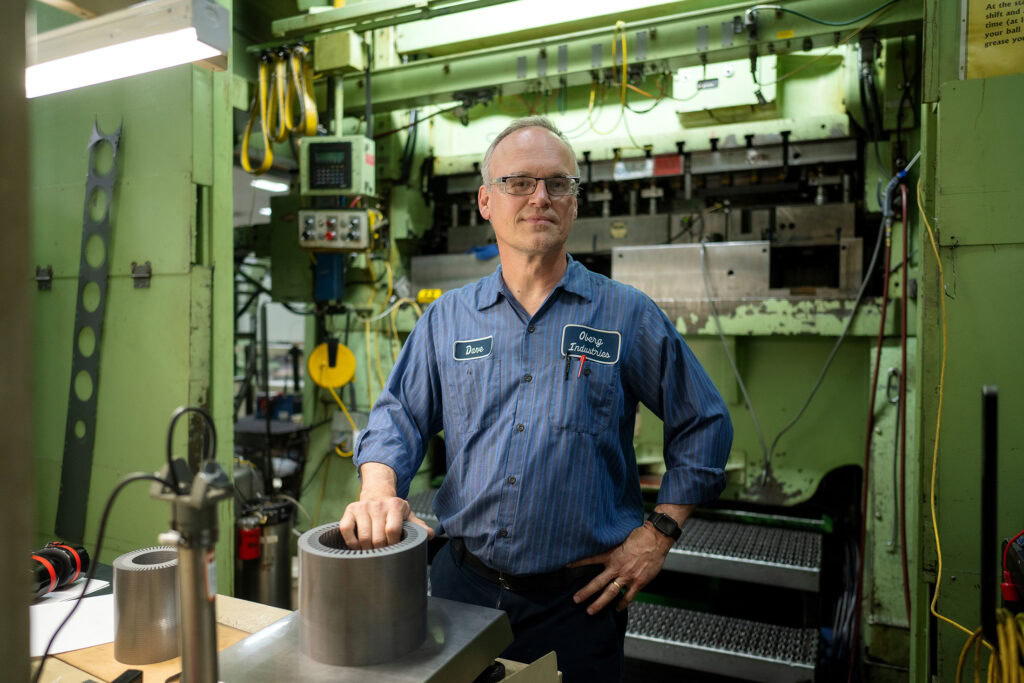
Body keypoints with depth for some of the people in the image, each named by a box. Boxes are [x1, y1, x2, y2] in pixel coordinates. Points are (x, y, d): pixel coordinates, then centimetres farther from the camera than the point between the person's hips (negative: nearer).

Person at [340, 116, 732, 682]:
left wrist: (659, 533, -3)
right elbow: (398, 416, 4)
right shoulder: (447, 318, 4)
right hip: (461, 584, 3)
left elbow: (703, 425, 2)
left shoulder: (628, 315, -3)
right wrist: (379, 492, -16)